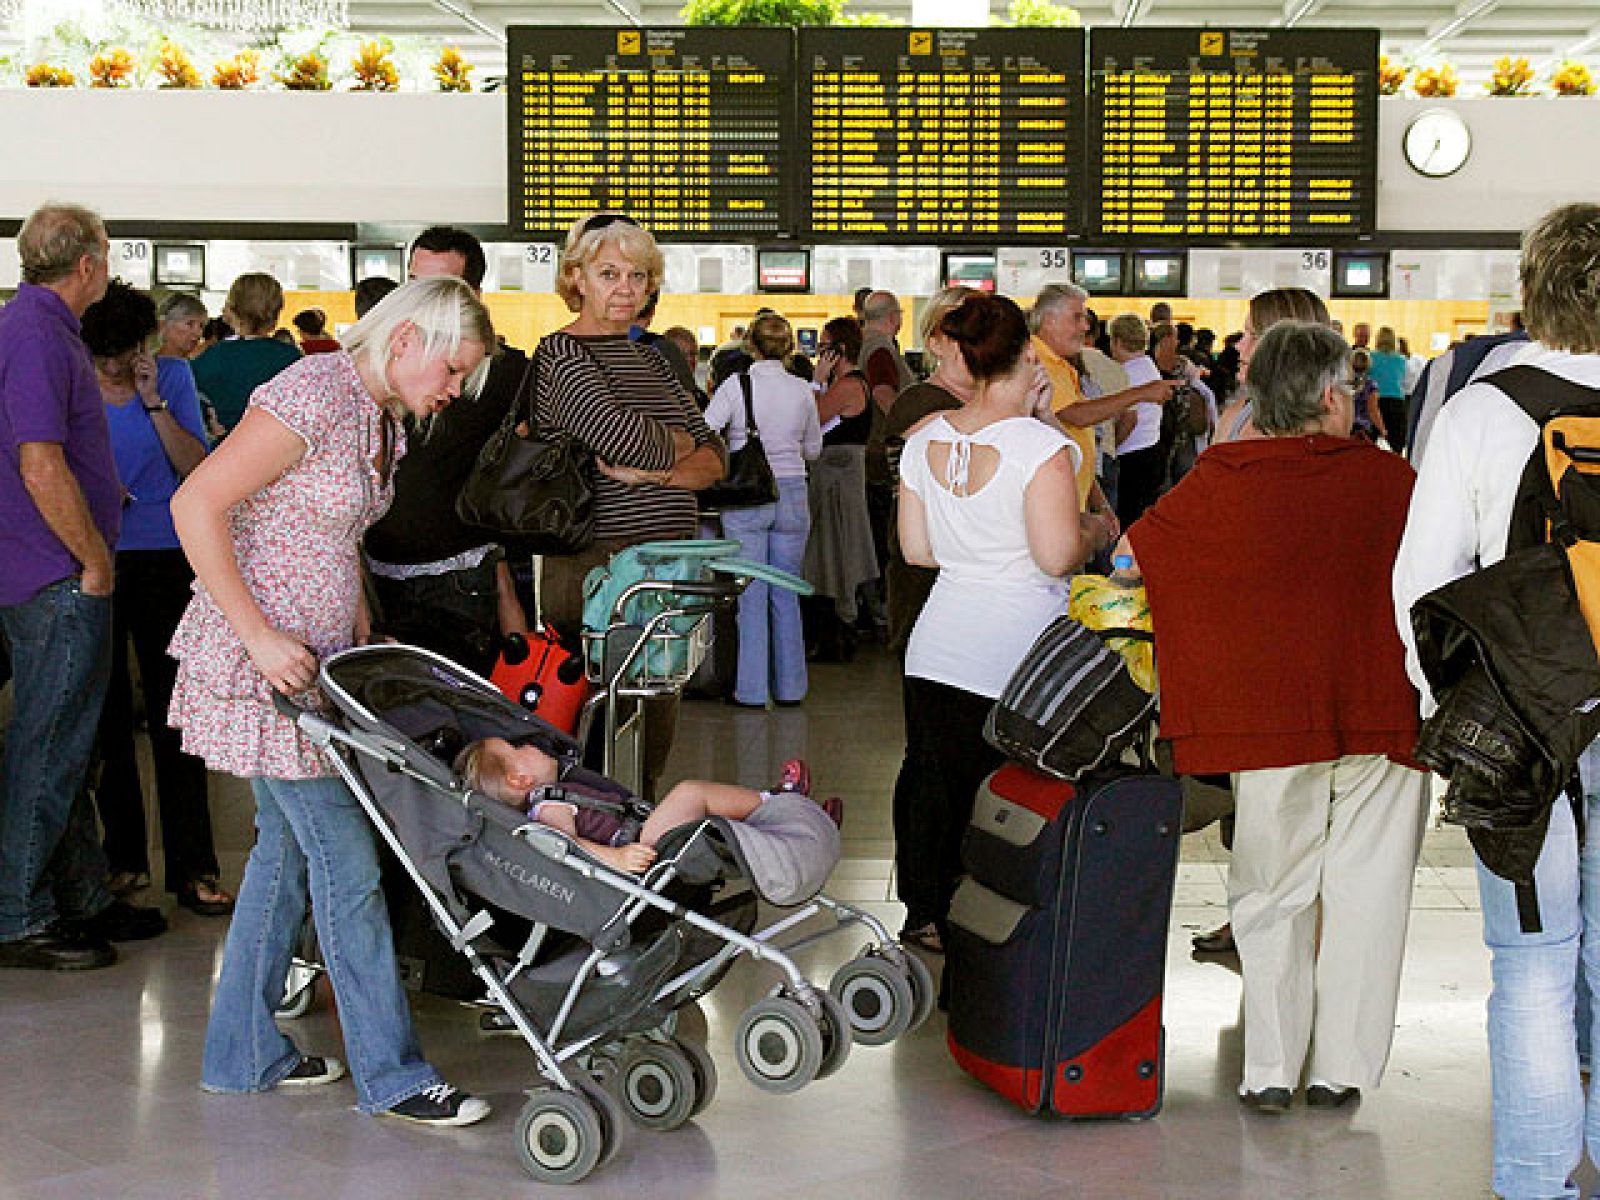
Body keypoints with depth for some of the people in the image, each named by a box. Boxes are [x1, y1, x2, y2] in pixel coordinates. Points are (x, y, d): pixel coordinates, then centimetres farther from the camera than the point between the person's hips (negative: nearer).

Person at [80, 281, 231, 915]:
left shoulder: (172, 377, 1)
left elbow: (195, 469, -5)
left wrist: (155, 404, -14)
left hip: (163, 560, -2)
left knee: (172, 713, -3)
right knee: (107, 714, 8)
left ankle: (193, 867, 1)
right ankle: (124, 856, 19)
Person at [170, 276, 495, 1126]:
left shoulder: (382, 419, 12)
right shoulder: (317, 394, -18)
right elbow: (196, 505, -22)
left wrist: (364, 637, 11)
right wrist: (260, 637, -24)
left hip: (317, 659, 10)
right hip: (262, 662, -10)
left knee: (288, 848, 14)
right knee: (346, 859, -6)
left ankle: (242, 1054, 25)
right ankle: (390, 1076, 2)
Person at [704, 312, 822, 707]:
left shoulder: (736, 386, -8)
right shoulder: (802, 390, 0)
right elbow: (813, 449, 11)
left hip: (745, 499, -3)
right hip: (792, 495, 3)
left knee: (750, 596, 3)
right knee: (786, 594, 12)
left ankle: (752, 689, 5)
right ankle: (789, 686, 16)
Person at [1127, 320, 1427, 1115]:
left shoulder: (1221, 482, -3)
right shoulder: (1388, 477, 1)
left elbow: (1126, 561, 6)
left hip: (1272, 713, 0)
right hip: (1381, 712, 1)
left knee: (1274, 892, 10)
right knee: (1364, 889, 9)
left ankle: (1272, 1071, 12)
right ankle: (1340, 1070, 14)